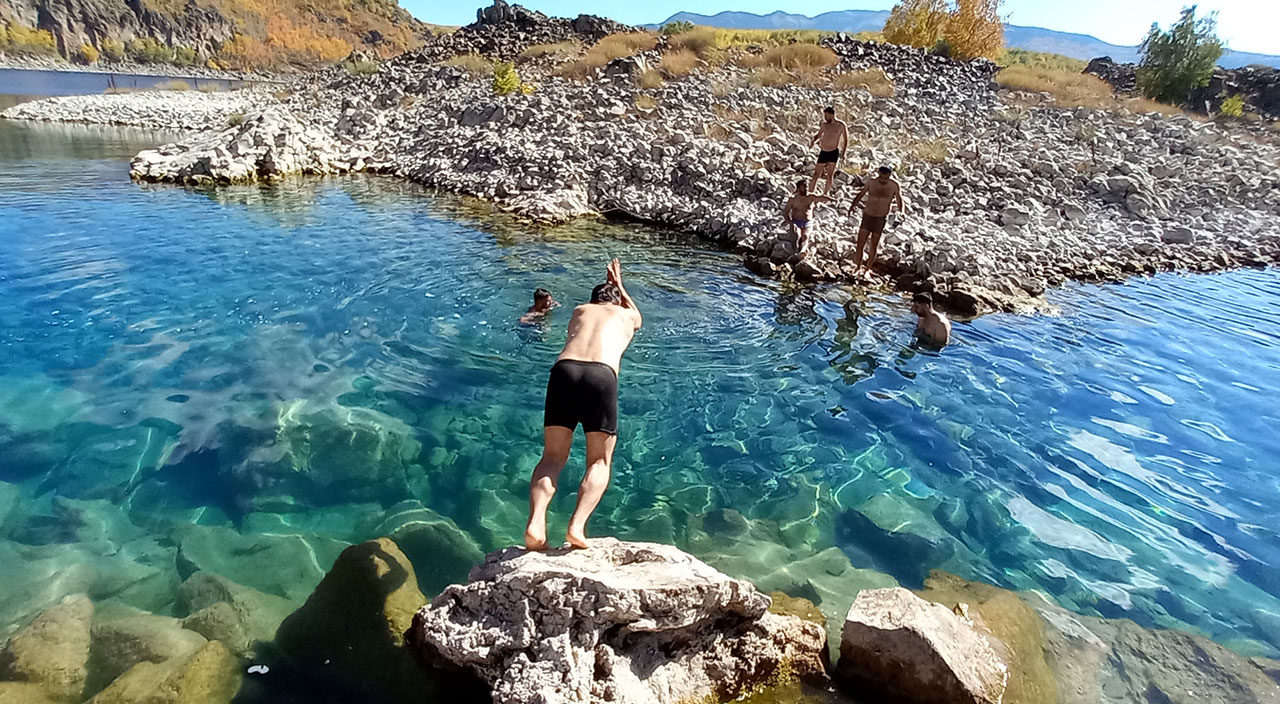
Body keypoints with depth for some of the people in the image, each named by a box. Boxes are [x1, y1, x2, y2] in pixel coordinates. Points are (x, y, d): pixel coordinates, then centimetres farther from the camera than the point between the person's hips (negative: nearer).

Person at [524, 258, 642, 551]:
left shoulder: (579, 310, 33)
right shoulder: (627, 315, 30)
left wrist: (606, 286, 74)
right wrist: (618, 284, 68)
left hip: (564, 369, 2)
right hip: (602, 375, -2)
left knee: (552, 457, 8)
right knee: (600, 461, 8)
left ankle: (535, 523, -15)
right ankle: (577, 526, -14)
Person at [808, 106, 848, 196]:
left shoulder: (841, 125, -4)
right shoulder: (824, 125, 5)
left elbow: (846, 140, 3)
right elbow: (818, 135, 21)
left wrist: (843, 153, -4)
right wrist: (813, 141, -1)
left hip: (834, 152, -3)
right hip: (823, 152, 3)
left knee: (830, 174, 1)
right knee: (816, 174, 1)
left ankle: (826, 193, 12)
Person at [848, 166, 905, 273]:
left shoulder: (895, 186, -8)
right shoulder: (871, 182, -5)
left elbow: (900, 201, -1)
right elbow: (860, 194, 4)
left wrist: (901, 212, -22)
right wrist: (853, 205, -14)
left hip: (881, 219, -1)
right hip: (867, 216, 1)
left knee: (873, 246, 8)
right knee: (860, 245, -4)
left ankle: (868, 269, 23)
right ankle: (858, 266, 13)